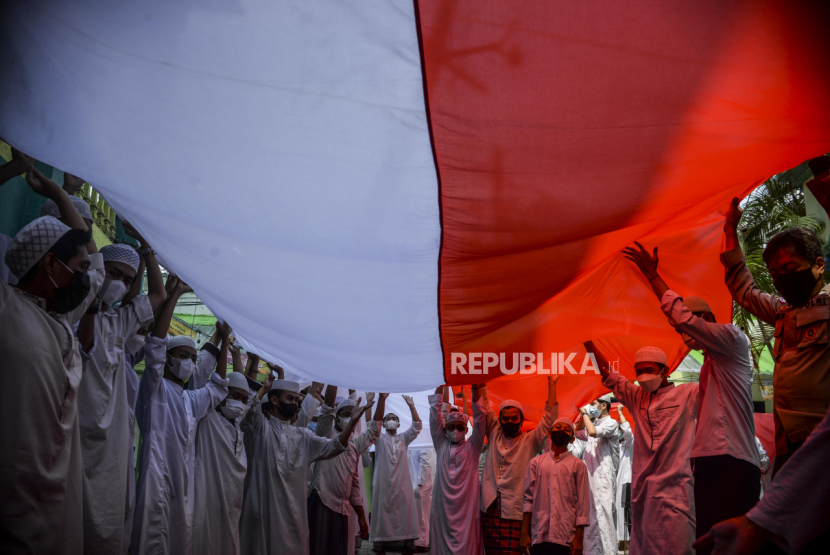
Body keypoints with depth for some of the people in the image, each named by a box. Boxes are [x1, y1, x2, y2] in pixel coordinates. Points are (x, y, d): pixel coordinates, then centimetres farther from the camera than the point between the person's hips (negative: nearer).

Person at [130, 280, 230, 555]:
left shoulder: (191, 400, 22)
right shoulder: (155, 389, 1)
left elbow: (218, 386, 35)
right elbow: (155, 343, -12)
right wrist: (176, 292, -15)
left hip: (184, 487, 8)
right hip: (157, 479, -8)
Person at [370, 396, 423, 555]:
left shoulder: (404, 438, 12)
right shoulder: (379, 439, 7)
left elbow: (417, 426, 0)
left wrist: (412, 407, -13)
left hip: (402, 483, 1)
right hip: (383, 484, -1)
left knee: (404, 513, 1)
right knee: (383, 513, -1)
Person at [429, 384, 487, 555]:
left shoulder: (472, 446, 4)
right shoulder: (441, 445, 7)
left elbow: (479, 417, -6)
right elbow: (434, 415, 1)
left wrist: (476, 388, -16)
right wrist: (439, 387, -6)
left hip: (467, 507, -1)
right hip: (443, 506, 1)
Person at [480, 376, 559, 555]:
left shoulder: (530, 441, 3)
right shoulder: (494, 435, 11)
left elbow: (549, 419, -5)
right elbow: (483, 407, 9)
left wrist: (551, 383, -9)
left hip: (514, 513, -3)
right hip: (490, 509, 3)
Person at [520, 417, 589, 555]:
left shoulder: (577, 465, 4)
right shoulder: (536, 462, 7)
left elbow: (583, 502, 2)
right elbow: (528, 499, 5)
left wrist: (579, 538, -3)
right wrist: (524, 533, 1)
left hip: (567, 539, -1)